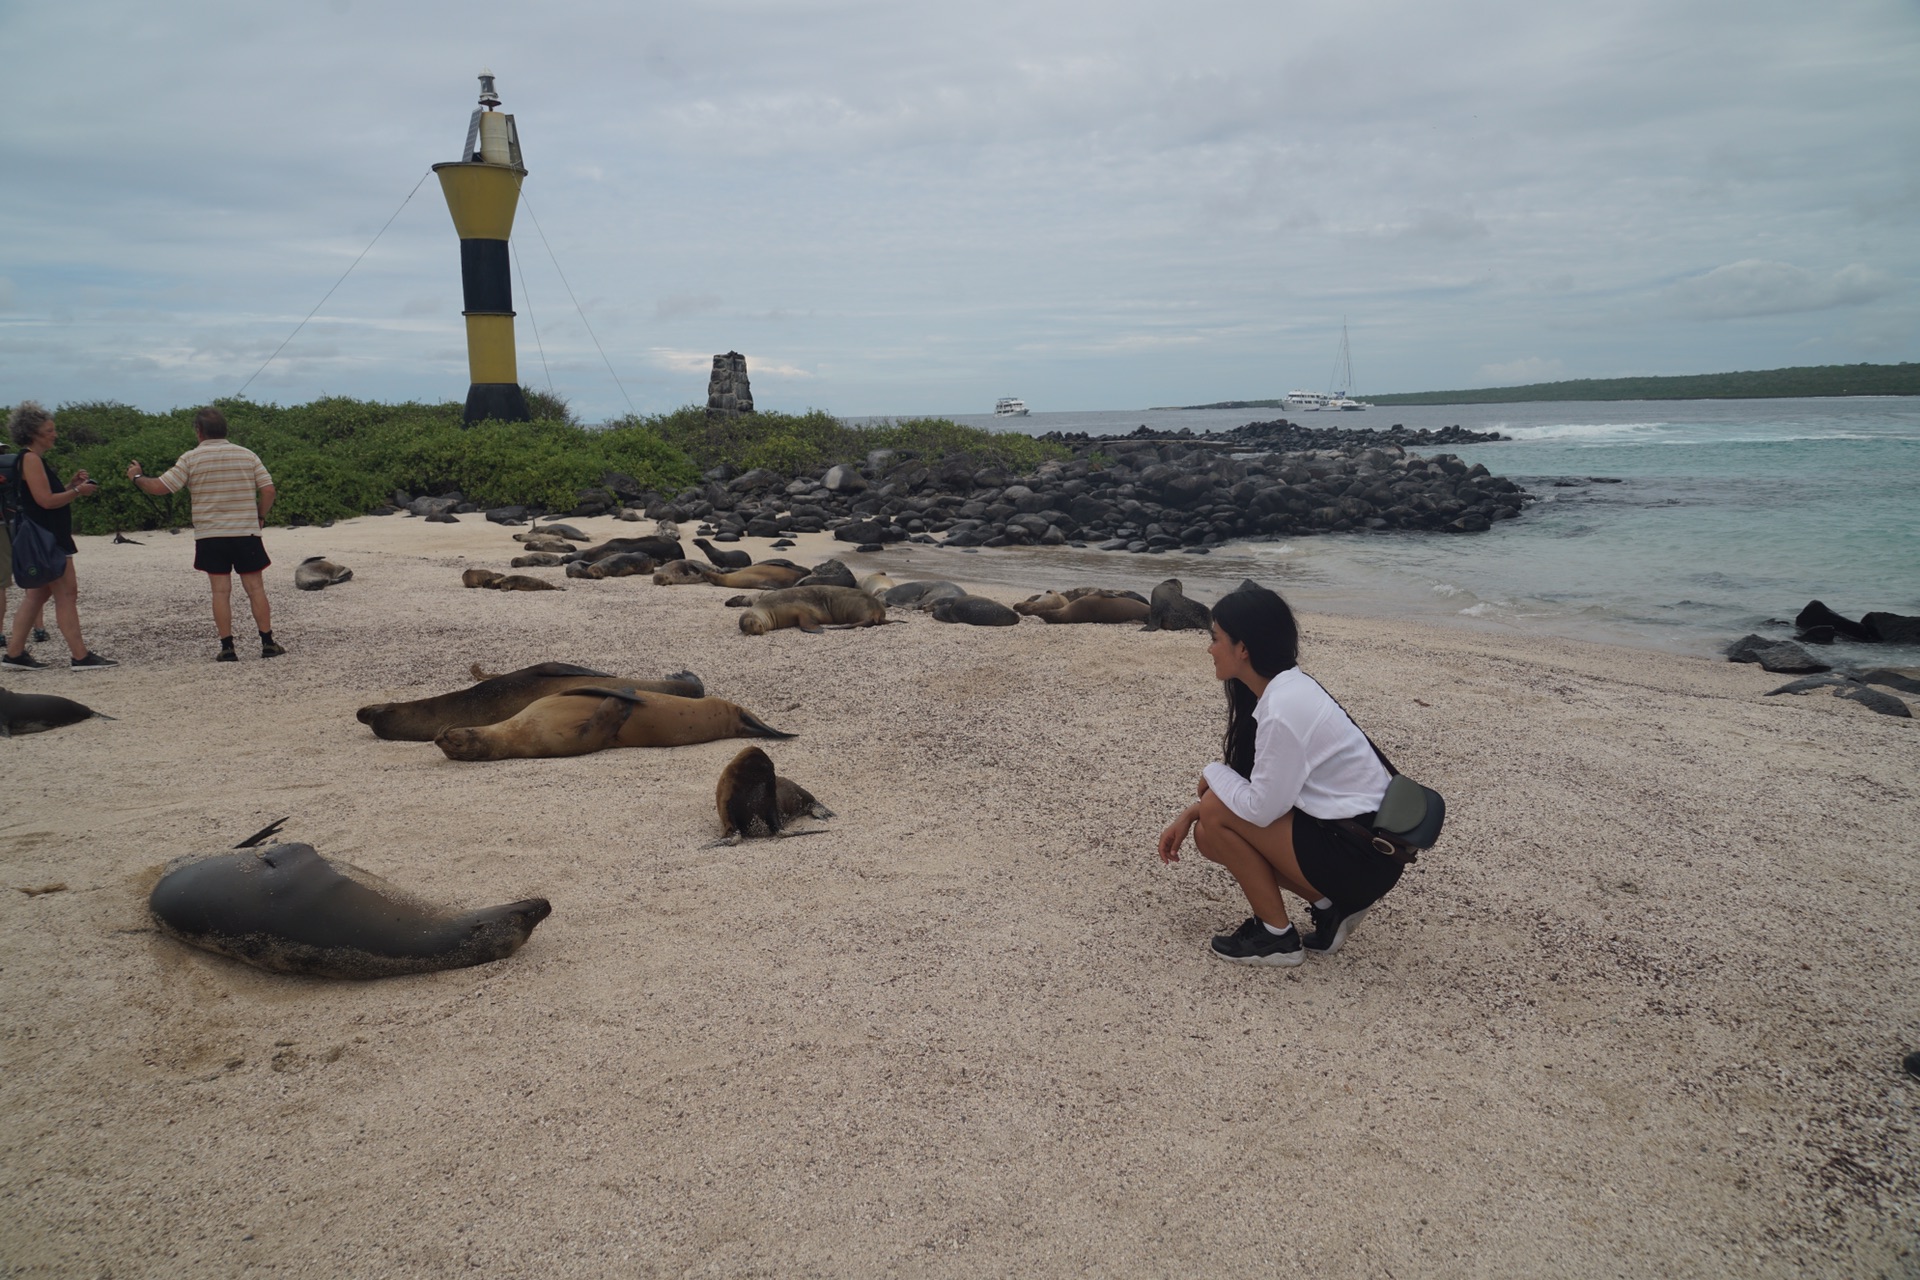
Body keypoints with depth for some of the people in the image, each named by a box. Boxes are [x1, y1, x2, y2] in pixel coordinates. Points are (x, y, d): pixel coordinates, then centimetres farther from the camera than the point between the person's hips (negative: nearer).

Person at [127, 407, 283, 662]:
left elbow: (159, 487, -3)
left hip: (210, 536, -1)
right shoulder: (247, 455, 4)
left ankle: (227, 648, 0)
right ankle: (268, 643, 3)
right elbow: (268, 490, -1)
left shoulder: (191, 459, -3)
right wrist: (260, 516, 12)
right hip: (246, 533, 1)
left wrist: (136, 477, 15)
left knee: (221, 591, 1)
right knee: (255, 588, 4)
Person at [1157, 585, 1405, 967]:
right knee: (1209, 834, 8)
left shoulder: (1284, 709, -25)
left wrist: (1213, 774, -3)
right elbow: (1262, 785, 14)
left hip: (1361, 855, -9)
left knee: (1218, 812, -13)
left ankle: (1276, 936, 0)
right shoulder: (1283, 688, 5)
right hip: (1345, 833, 9)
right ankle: (1330, 903, 11)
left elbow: (1261, 808, -22)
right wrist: (1188, 815, 6)